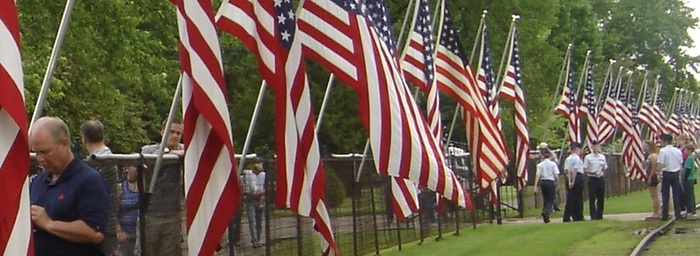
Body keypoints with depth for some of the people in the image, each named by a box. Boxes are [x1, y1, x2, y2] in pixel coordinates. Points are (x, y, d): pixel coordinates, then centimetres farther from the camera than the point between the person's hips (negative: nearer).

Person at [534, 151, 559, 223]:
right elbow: (556, 176, -7)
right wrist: (557, 183, 9)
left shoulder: (540, 165, 2)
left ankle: (546, 218, 13)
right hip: (550, 182, -3)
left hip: (542, 182, 3)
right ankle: (546, 212, -27)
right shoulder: (553, 164, -3)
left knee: (545, 199, 14)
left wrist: (536, 186, -4)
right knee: (551, 200, 1)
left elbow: (537, 176, -4)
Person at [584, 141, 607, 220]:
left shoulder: (602, 157, 11)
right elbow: (585, 169, -3)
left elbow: (605, 167, 17)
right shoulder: (588, 157, -1)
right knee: (592, 199, -4)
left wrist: (604, 168, -7)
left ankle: (599, 216, 15)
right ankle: (593, 216, -1)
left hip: (601, 178, 4)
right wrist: (592, 172, -19)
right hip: (592, 179, -4)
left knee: (601, 198, 7)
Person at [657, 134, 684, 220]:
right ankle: (677, 214, 10)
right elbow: (681, 163, 10)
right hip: (676, 174, 4)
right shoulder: (677, 151, 5)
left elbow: (660, 165, -18)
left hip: (666, 174, -4)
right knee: (676, 194, 9)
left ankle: (665, 215, 4)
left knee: (665, 195, 3)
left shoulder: (663, 151, -11)